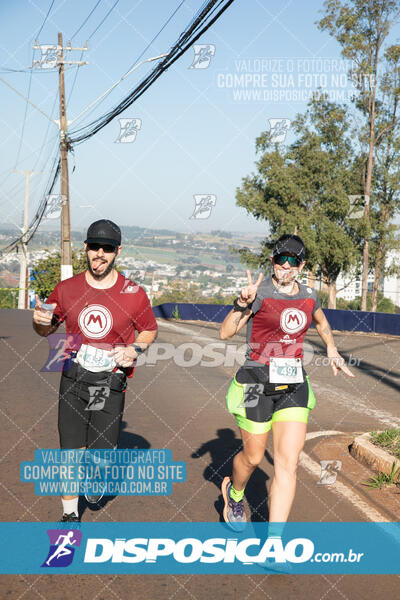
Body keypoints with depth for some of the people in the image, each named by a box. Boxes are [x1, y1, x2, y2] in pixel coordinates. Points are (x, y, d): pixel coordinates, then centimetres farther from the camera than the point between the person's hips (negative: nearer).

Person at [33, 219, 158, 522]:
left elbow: (150, 330, 10)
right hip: (73, 380, 1)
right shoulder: (66, 289, 2)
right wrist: (40, 321, -10)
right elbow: (47, 329, 14)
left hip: (110, 384, -1)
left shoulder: (134, 293, -3)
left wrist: (136, 349, -10)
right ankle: (70, 514, 26)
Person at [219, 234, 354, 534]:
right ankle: (234, 493, 46)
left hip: (294, 384, 4)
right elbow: (225, 333, -14)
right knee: (253, 457, 10)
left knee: (288, 464, -5)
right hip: (258, 382, -4)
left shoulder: (309, 295, 7)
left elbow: (321, 322, 30)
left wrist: (332, 350, 20)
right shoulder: (260, 291, -9)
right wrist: (243, 303, -27)